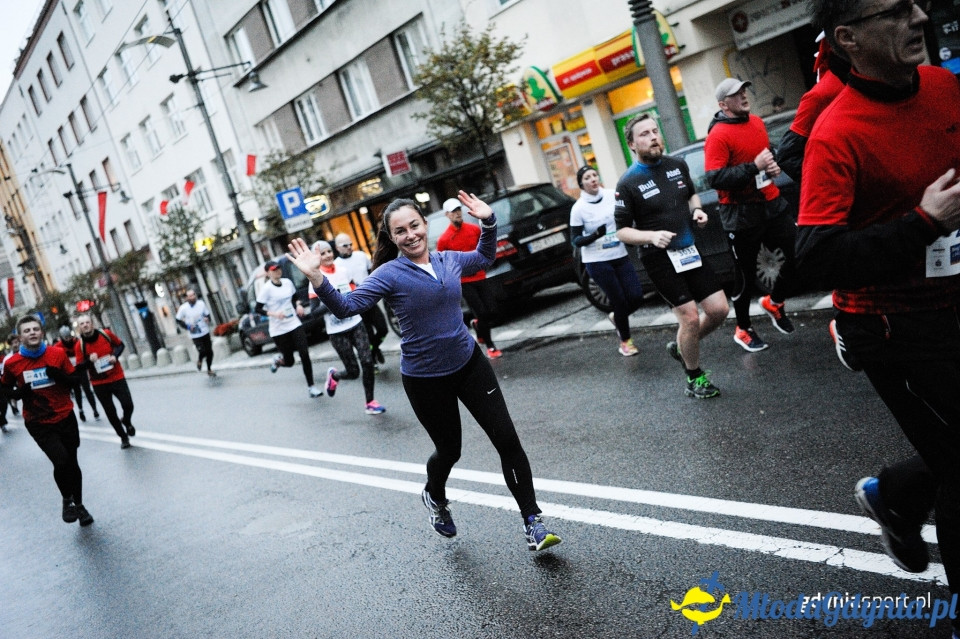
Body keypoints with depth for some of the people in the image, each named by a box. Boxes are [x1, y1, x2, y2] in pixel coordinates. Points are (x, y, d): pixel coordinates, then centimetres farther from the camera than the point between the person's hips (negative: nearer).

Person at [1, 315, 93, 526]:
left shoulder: (58, 354, -6)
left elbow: (74, 381, 2)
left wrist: (60, 376, -19)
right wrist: (19, 392, -12)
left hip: (65, 417, 2)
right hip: (38, 423, -2)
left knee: (72, 462, 13)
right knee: (61, 460, -19)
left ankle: (79, 505, 34)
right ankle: (67, 500, 9)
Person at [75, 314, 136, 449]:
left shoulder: (106, 333, -8)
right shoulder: (79, 345, -10)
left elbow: (120, 345, 8)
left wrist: (115, 355, -11)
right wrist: (90, 360, -26)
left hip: (117, 377, 0)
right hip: (99, 384, 0)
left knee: (128, 405, -9)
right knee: (110, 413, 4)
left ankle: (126, 422, 26)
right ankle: (123, 437, 23)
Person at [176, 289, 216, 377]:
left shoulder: (201, 303, -4)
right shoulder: (183, 308, -9)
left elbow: (207, 314, 10)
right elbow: (178, 320, 1)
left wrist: (207, 319, -13)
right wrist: (187, 327, -12)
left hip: (205, 332, 3)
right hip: (195, 335, -3)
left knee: (209, 352, 7)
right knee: (202, 351, -13)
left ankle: (209, 369, 28)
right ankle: (199, 361, 24)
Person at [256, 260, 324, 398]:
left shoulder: (287, 282, 4)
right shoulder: (266, 289, -11)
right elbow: (257, 309, -10)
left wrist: (299, 304, 0)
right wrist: (274, 314, -24)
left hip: (295, 324, 4)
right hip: (278, 330, -4)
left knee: (305, 354, -7)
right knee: (289, 362, 2)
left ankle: (311, 386, 4)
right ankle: (278, 360, 39)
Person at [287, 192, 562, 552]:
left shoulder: (449, 261, 2)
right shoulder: (390, 274, -12)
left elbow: (485, 257, 23)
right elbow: (347, 307, -19)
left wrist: (487, 221, 10)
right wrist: (317, 279, -33)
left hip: (469, 363, 4)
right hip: (425, 379, -3)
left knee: (507, 440, -2)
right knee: (449, 450, 13)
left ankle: (532, 522, 11)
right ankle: (435, 497, 48)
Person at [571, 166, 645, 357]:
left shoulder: (613, 195, -1)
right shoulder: (579, 208, -9)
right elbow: (575, 240, -6)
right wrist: (596, 235, -23)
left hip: (620, 256, 4)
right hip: (597, 262, -4)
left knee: (636, 297, -3)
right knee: (620, 301, -2)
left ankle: (617, 317, 30)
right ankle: (625, 341, 22)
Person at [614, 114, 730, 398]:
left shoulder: (678, 165, 6)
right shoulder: (628, 183, -10)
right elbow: (622, 231, -7)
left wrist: (697, 210, 1)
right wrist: (652, 236, -24)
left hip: (691, 251, 6)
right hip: (660, 258, -6)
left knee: (719, 309, 2)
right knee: (690, 317, -8)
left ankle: (681, 346, 28)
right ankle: (694, 378, 14)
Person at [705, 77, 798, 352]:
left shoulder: (757, 122, 9)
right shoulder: (718, 135, -14)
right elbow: (715, 179, -23)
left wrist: (773, 165, 5)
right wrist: (754, 167, -24)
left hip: (771, 203, 7)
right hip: (742, 214, -7)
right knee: (746, 275, 5)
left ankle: (774, 301, 27)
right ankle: (743, 330, 25)